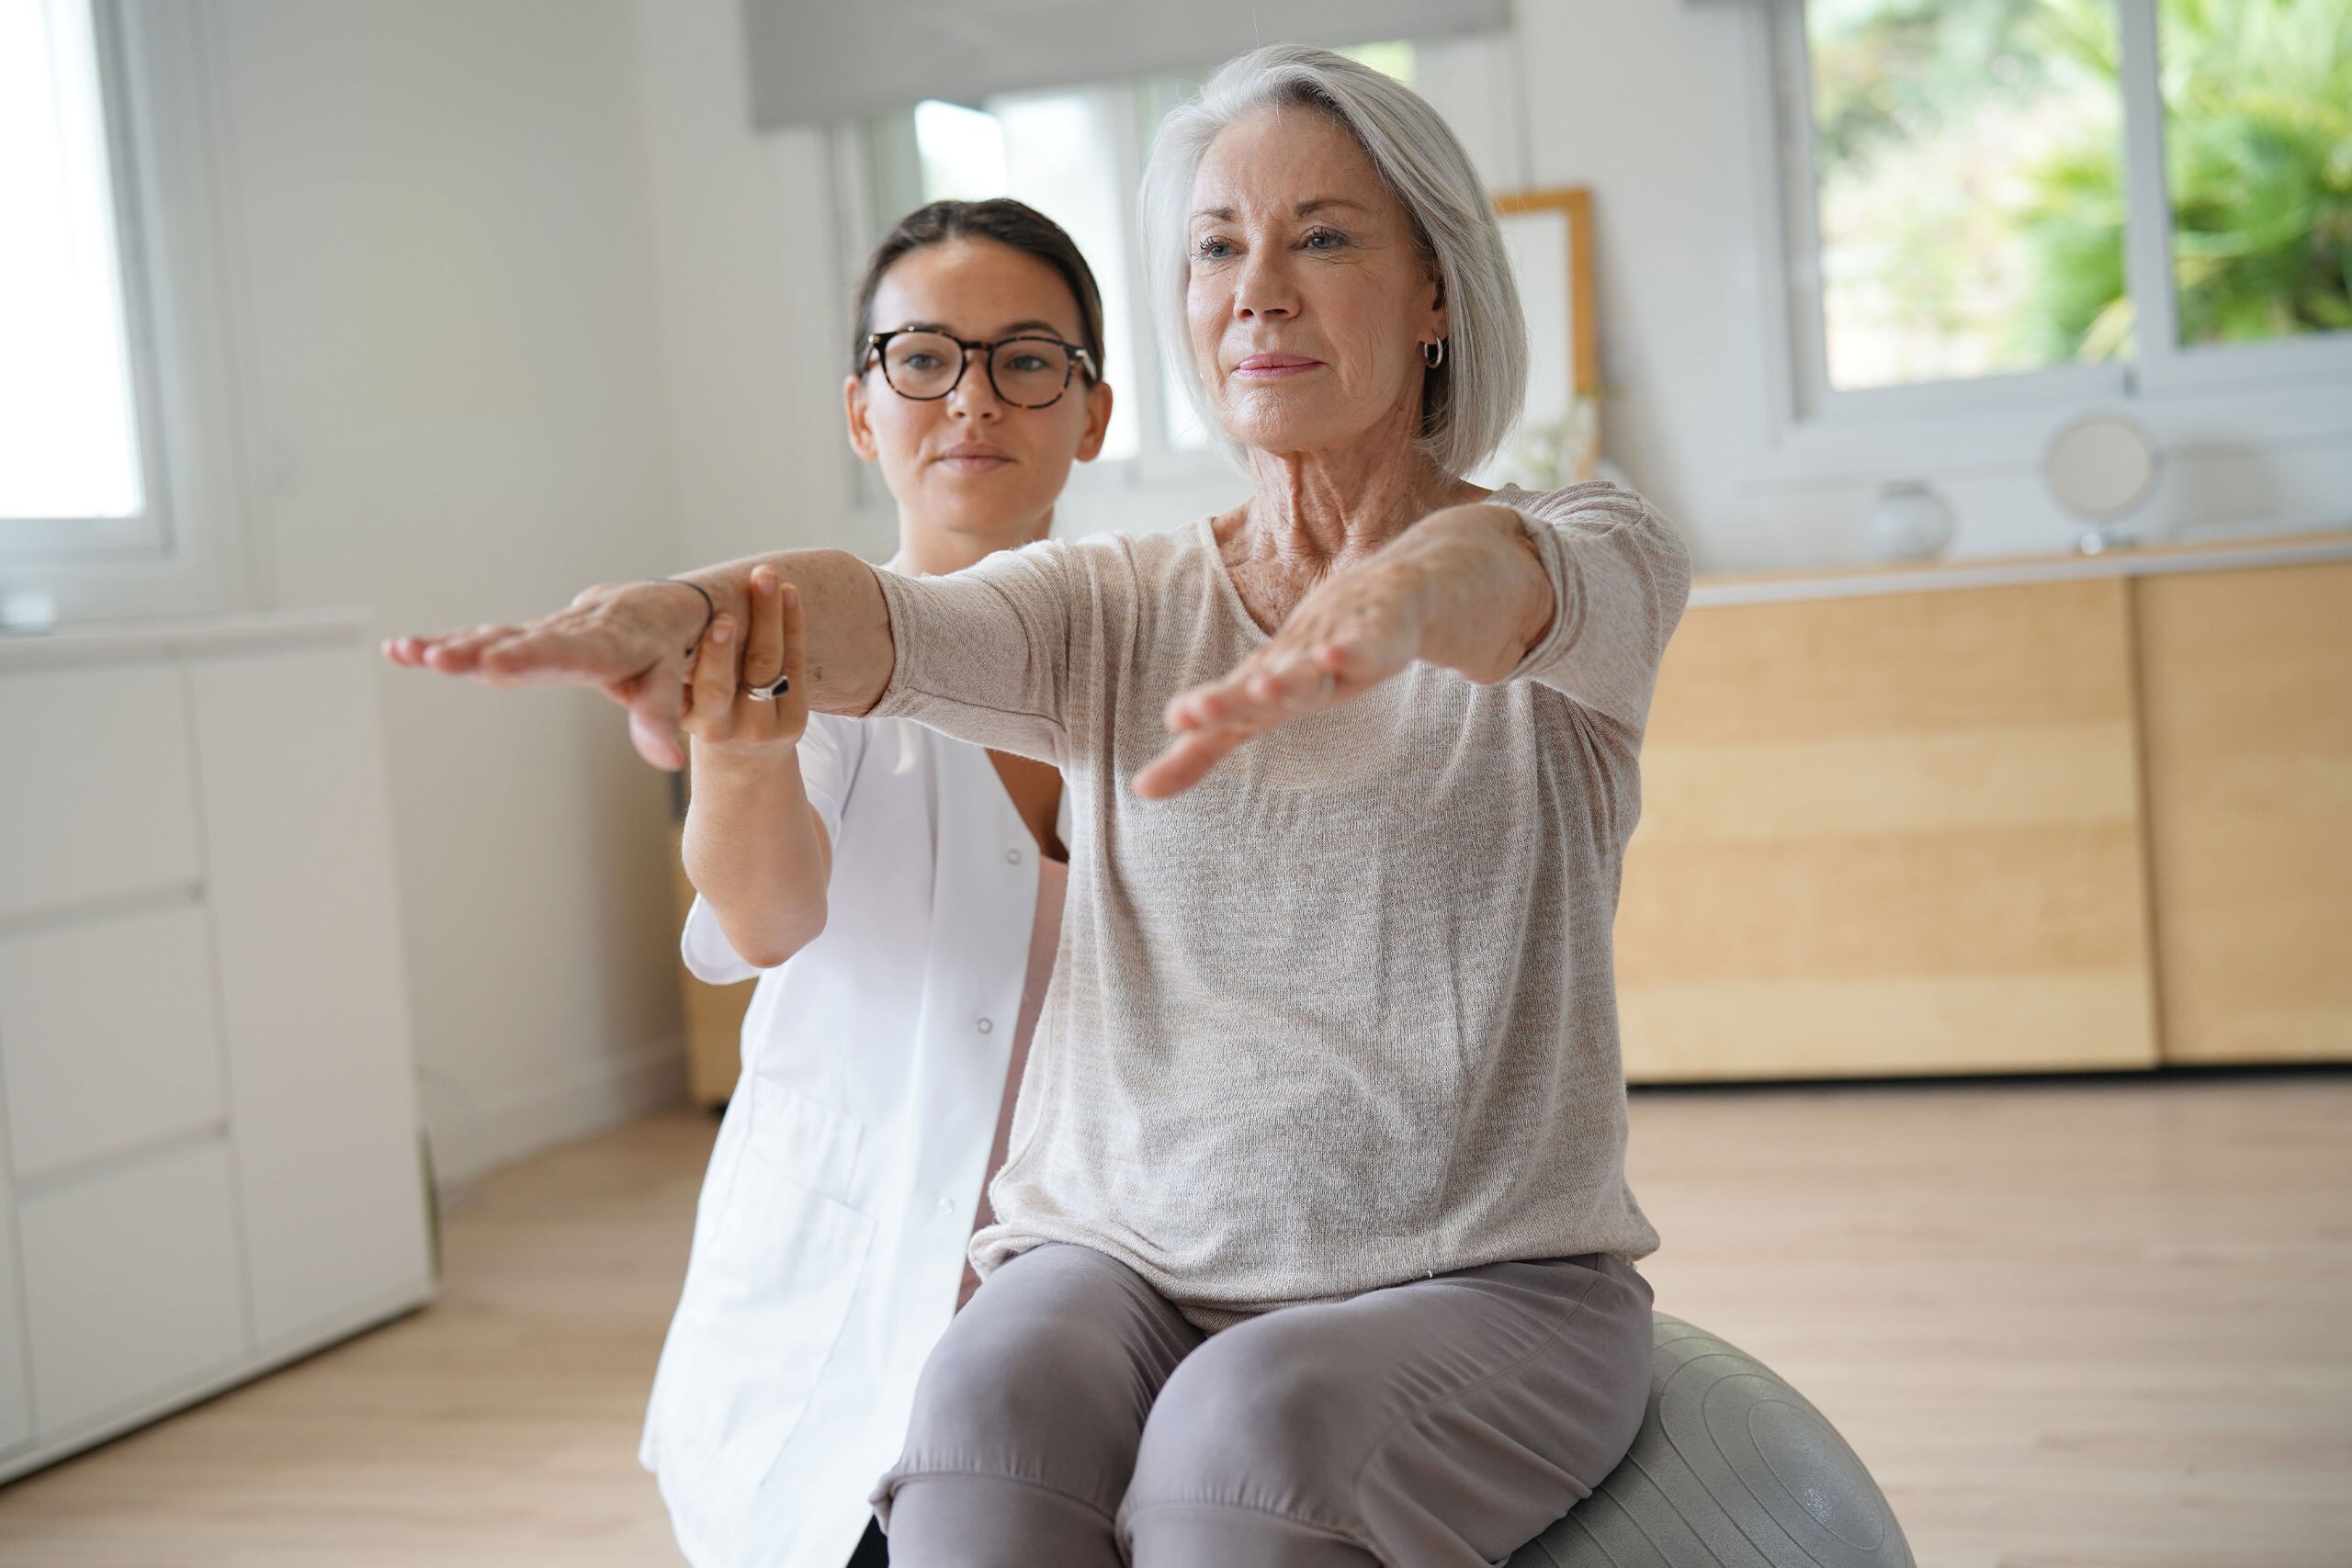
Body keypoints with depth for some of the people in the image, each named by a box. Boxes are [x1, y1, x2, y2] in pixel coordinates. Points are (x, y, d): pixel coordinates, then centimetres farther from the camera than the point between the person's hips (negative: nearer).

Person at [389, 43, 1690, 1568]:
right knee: (994, 1403, -32)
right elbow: (890, 620, -14)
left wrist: (1382, 614, -49)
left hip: (1483, 1285, -2)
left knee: (1248, 1428, -35)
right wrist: (683, 613, -37)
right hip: (1126, 1256, 2)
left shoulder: (1597, 555, 0)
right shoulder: (1117, 611, 7)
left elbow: (1508, 580, -25)